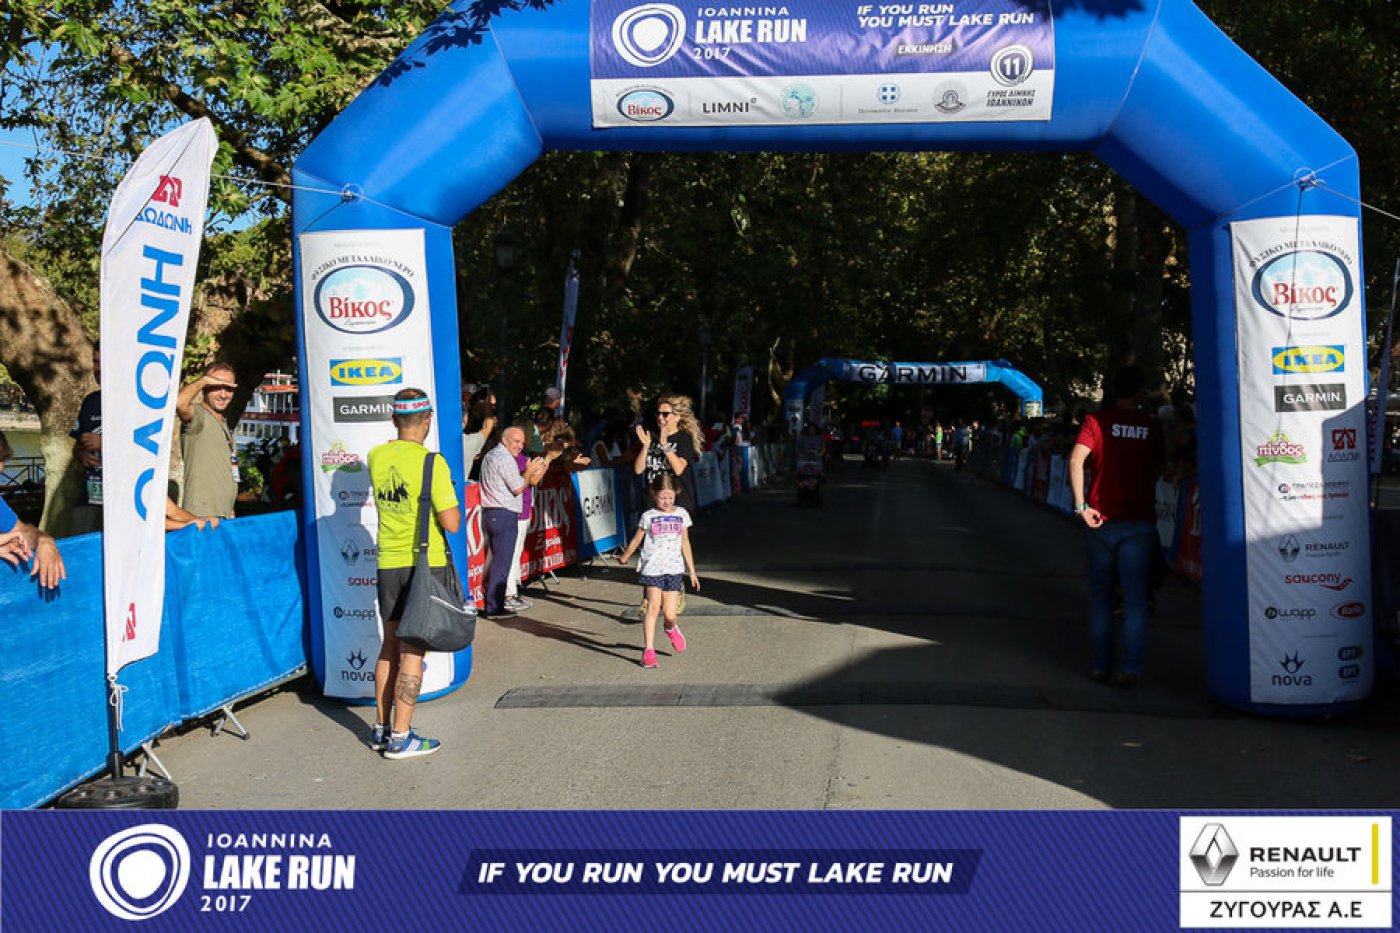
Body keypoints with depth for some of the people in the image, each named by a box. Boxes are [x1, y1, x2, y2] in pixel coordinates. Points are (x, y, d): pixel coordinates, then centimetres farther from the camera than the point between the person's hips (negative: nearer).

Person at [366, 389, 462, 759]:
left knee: (391, 645, 17)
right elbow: (451, 523, -15)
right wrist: (455, 502, 5)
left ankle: (381, 728, 24)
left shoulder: (377, 456, 2)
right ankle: (400, 737, 3)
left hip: (388, 563, 6)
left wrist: (399, 439, 30)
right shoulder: (431, 463, -14)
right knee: (413, 651, -1)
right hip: (425, 563, -6)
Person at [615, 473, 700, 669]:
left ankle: (671, 629, 35)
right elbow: (636, 540, 15)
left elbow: (685, 543, 15)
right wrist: (624, 557, 25)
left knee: (670, 614, -1)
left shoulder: (681, 514, 9)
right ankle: (648, 651, -10)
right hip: (652, 568, -2)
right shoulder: (648, 516, 2)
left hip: (674, 569, 2)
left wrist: (692, 572, 15)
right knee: (653, 607, -14)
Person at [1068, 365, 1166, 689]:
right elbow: (1161, 464, 9)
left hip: (1103, 520, 0)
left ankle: (1101, 665, 14)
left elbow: (1076, 460, -14)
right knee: (1135, 596, 1)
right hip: (1140, 522, 0)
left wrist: (1081, 505, -12)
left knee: (1101, 594, 10)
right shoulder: (1153, 426, 4)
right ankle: (1131, 667, -5)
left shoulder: (1097, 421, -2)